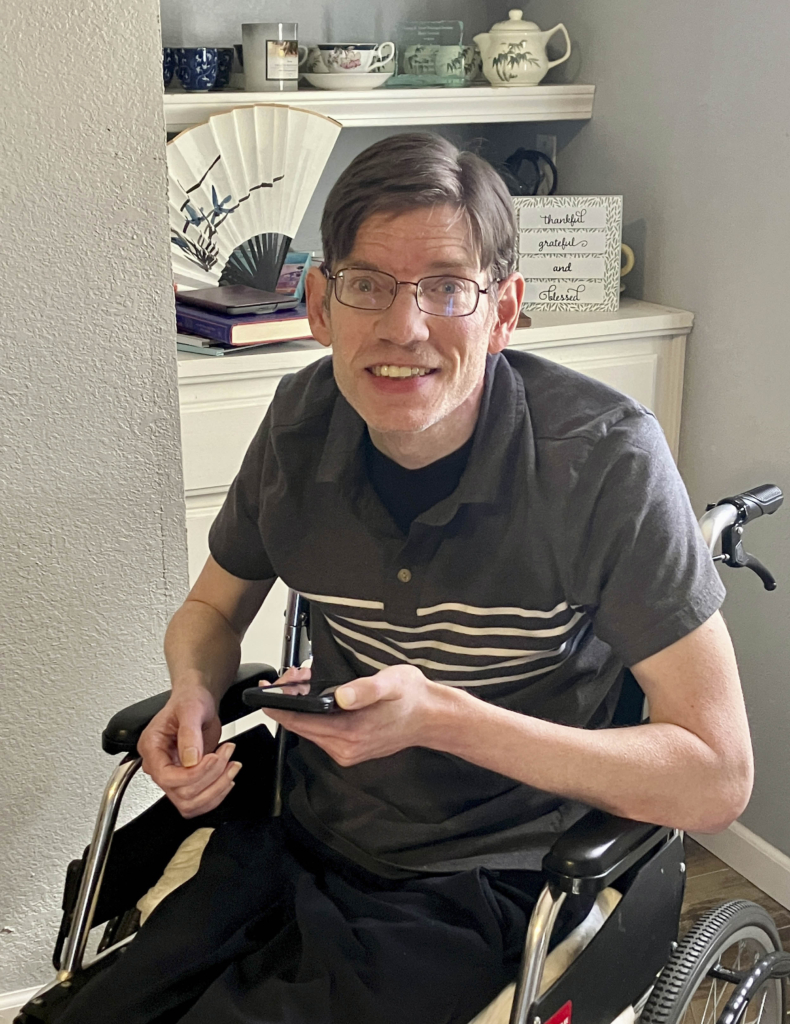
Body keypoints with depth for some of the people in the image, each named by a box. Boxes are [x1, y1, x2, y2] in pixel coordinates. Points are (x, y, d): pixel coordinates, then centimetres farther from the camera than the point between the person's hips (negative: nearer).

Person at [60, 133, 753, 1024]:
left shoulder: (605, 457, -19)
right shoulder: (303, 423, -5)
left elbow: (717, 779, -19)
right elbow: (213, 608, 14)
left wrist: (441, 717, -29)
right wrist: (194, 694, -10)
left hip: (481, 885, -4)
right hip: (300, 842, 4)